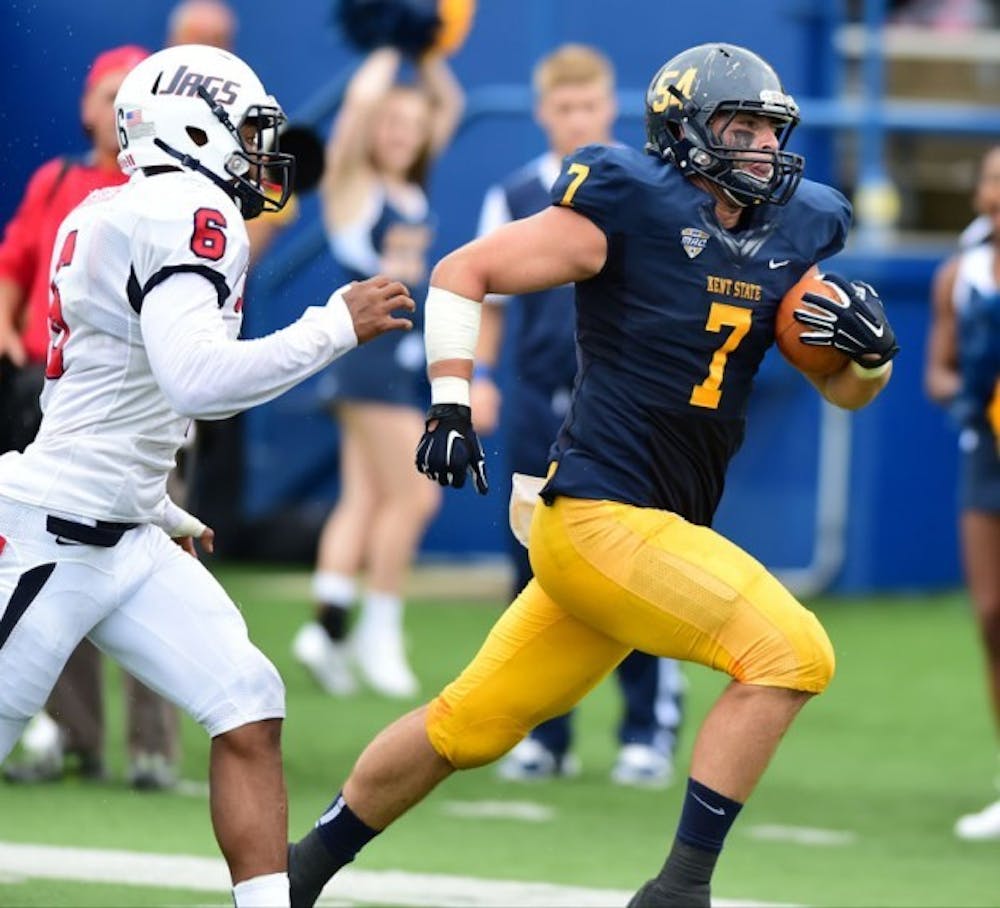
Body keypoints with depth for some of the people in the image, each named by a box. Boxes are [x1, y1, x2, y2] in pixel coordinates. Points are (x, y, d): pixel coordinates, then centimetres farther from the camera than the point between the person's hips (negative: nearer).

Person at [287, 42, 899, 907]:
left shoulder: (782, 243, 10)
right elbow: (461, 274, -7)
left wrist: (871, 351, -7)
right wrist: (450, 406, -15)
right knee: (789, 655, -19)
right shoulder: (625, 209, -10)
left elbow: (843, 390, 16)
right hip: (599, 516, -7)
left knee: (470, 725, 14)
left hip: (664, 528, 7)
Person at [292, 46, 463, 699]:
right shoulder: (353, 182, -6)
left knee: (366, 499, 5)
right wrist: (387, 57, -7)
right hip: (370, 347, -8)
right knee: (413, 495, -7)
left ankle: (329, 624, 3)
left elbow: (450, 104, 21)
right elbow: (361, 101, -21)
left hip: (408, 354, 8)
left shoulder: (412, 189, 13)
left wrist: (427, 55, 9)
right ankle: (379, 632, 0)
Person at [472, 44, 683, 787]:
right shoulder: (513, 198, 8)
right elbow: (488, 300, 14)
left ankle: (651, 730, 3)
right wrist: (478, 377, 1)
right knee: (538, 576, 4)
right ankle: (544, 735, 12)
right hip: (538, 410, 2)